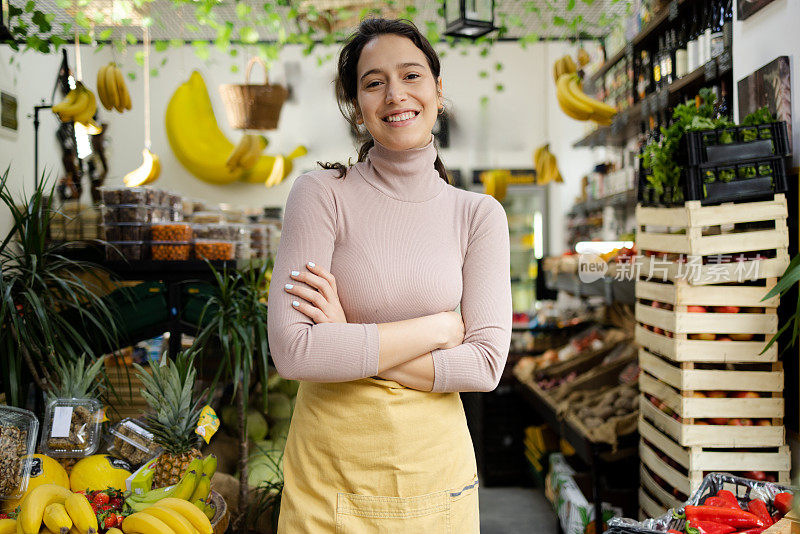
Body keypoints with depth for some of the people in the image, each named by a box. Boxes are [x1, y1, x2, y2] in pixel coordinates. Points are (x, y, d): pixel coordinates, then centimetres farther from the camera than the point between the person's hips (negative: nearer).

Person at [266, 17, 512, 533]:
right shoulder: (322, 193, -9)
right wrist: (438, 327, -14)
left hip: (434, 466, 2)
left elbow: (486, 363, -10)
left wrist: (351, 344, -17)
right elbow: (293, 351, -19)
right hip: (329, 467, -1)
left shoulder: (479, 214, -1)